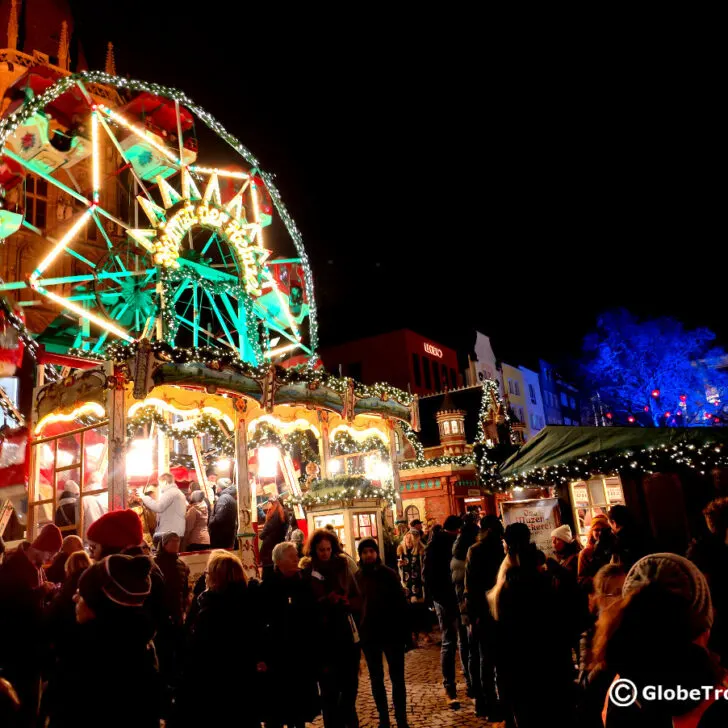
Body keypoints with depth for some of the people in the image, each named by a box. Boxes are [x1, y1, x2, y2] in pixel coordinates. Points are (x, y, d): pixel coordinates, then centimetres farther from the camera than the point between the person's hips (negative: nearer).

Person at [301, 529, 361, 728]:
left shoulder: (342, 567, 3)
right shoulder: (306, 572, -6)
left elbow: (357, 598, 6)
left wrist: (347, 603, -14)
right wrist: (326, 601, -23)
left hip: (347, 632, 3)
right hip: (323, 636, -3)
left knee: (350, 684, 14)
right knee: (329, 689, 3)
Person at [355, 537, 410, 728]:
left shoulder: (388, 574, -5)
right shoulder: (357, 577, -2)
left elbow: (401, 604, -5)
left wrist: (406, 633, -8)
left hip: (391, 632, -2)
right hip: (368, 635, 2)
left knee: (397, 678, 5)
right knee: (376, 679, 12)